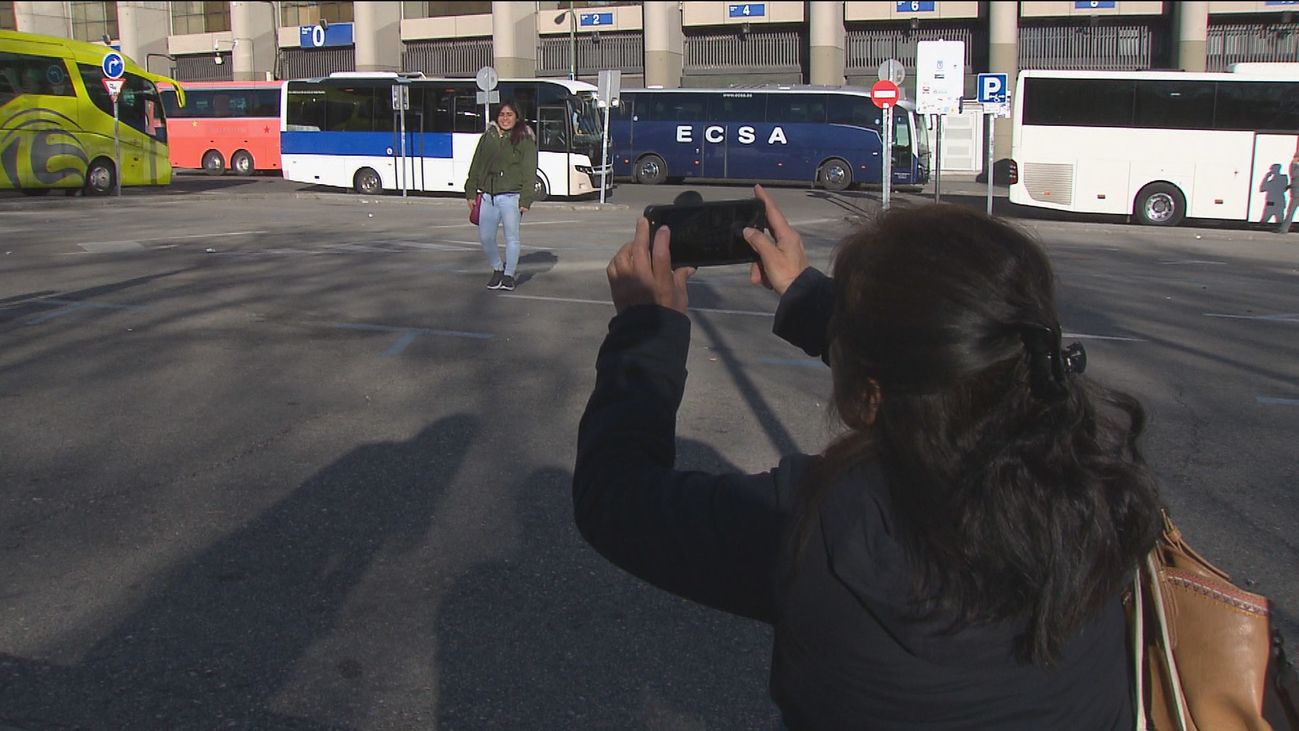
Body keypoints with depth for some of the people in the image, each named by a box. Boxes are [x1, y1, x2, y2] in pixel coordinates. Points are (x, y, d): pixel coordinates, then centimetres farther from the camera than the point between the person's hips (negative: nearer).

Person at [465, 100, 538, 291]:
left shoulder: (525, 140, -1)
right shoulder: (487, 137, 13)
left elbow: (529, 172, -5)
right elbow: (476, 166, 17)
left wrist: (526, 200, -12)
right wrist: (471, 192, 11)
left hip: (511, 197, -4)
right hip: (488, 195, 4)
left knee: (511, 237, -1)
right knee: (485, 237, 2)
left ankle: (509, 275, 12)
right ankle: (497, 270, 23)